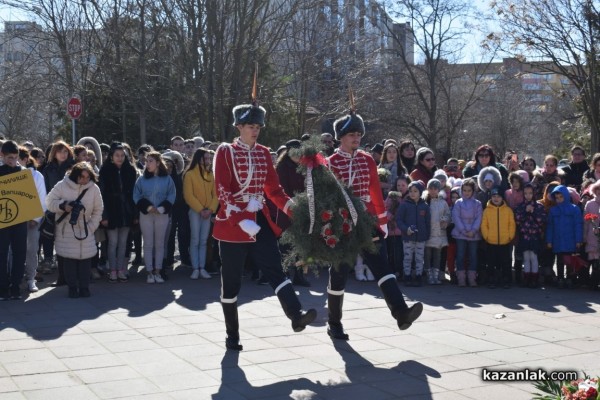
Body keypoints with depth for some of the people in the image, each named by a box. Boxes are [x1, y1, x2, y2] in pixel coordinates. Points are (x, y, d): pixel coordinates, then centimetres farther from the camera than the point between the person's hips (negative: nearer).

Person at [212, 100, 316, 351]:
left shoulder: (264, 153, 10)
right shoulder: (225, 152, -5)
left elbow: (273, 188, 11)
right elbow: (222, 191, -13)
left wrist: (292, 207, -7)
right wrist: (241, 220, -23)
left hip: (260, 221, 4)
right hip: (233, 224, -4)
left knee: (275, 269, -10)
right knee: (231, 281, 4)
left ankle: (296, 316, -22)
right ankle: (232, 337, 14)